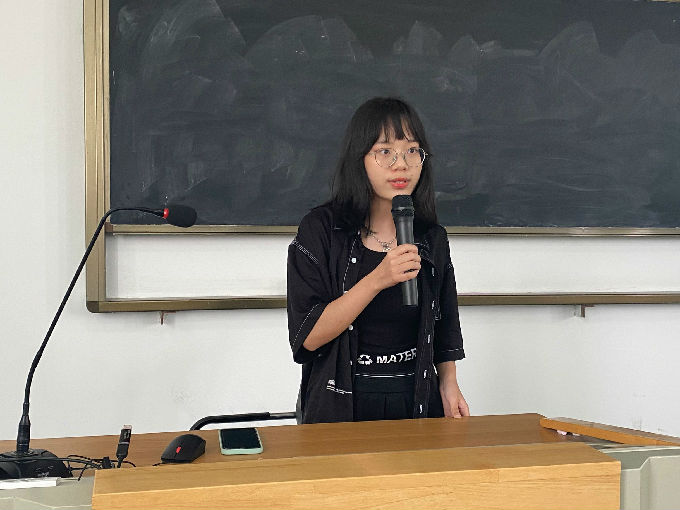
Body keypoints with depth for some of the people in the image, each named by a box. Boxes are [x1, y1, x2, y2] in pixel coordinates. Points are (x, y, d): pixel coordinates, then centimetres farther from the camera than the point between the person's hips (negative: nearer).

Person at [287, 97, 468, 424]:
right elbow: (307, 337, -17)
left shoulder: (433, 238, 3)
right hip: (341, 408, -3)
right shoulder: (320, 230, -10)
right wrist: (377, 280, -24)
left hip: (416, 404, 3)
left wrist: (449, 385, -1)